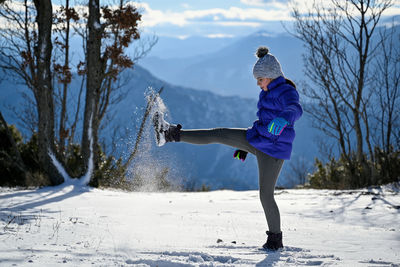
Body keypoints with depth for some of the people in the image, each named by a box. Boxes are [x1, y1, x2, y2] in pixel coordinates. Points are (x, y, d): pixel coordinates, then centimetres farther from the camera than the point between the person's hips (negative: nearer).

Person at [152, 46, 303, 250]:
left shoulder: (287, 93, -17)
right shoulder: (269, 92, 12)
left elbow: (295, 109, -41)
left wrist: (283, 118, -64)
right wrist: (244, 146, 28)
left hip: (273, 150, -8)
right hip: (256, 140, 8)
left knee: (266, 196, -5)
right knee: (218, 134, 1)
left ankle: (275, 239, 11)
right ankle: (171, 134, 5)